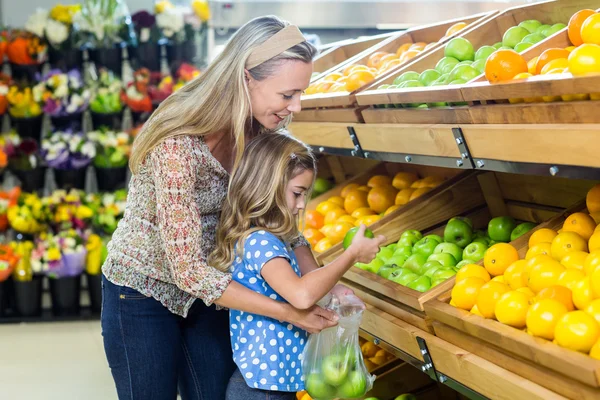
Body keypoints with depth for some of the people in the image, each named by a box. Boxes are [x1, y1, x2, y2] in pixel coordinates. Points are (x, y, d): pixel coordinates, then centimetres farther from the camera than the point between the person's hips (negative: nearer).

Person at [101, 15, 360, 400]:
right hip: (144, 293, -6)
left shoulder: (258, 132, -11)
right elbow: (188, 269, -32)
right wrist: (290, 313, -29)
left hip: (206, 288, 6)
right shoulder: (178, 145, -32)